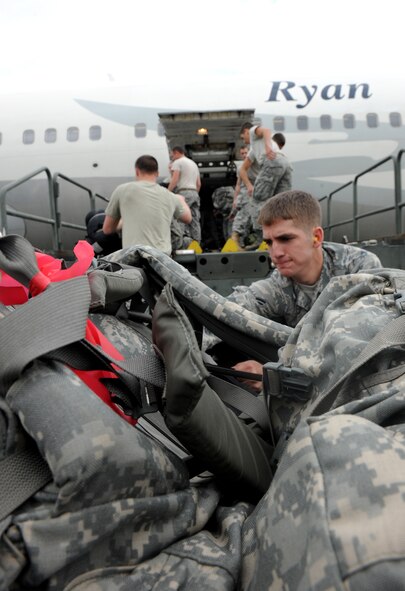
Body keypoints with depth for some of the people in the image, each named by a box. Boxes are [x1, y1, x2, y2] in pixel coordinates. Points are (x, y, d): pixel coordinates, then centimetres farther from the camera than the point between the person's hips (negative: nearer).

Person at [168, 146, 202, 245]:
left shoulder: (177, 162, 1)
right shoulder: (194, 163, 27)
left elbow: (174, 180, -12)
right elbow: (199, 184, 22)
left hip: (184, 192, -8)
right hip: (195, 193, 8)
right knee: (195, 220, 4)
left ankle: (186, 239, -25)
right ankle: (197, 244, 3)